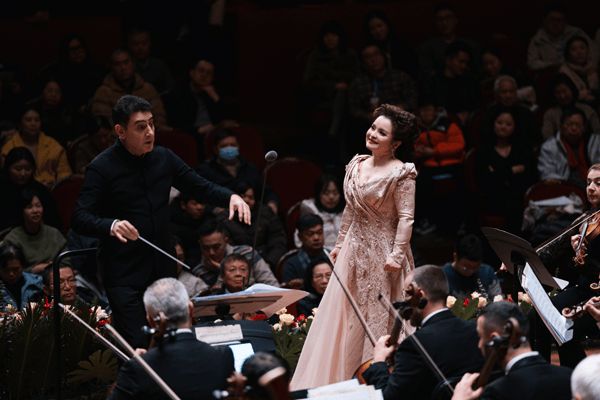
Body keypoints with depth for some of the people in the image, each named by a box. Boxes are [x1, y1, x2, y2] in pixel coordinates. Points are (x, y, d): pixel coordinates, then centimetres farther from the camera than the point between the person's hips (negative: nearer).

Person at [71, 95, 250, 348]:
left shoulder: (163, 159, 6)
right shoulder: (102, 168, -10)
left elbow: (200, 187, 15)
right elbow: (79, 219, -16)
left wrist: (231, 197, -5)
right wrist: (111, 226, -36)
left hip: (162, 269, 6)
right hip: (124, 276, -6)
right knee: (137, 347, -13)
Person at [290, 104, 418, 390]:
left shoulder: (401, 173, -14)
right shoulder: (356, 165, 7)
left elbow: (406, 218, -17)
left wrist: (396, 254, -23)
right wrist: (340, 243, 16)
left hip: (382, 252, -7)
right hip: (354, 249, 7)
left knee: (377, 318, 1)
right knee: (344, 316, 9)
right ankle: (341, 378, 17)